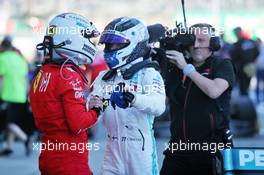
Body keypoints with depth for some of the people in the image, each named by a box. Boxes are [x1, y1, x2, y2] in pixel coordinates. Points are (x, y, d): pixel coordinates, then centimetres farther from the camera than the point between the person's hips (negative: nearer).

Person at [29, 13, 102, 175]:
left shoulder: (42, 74, 8)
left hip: (48, 155, 9)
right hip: (70, 161, -9)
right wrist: (95, 111, -2)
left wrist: (86, 106, 5)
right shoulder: (69, 76, -16)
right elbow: (78, 125, -19)